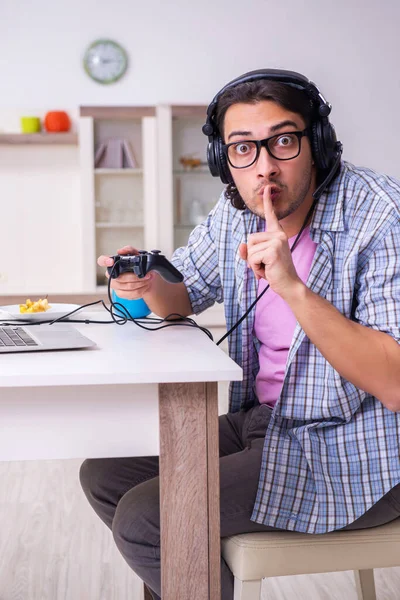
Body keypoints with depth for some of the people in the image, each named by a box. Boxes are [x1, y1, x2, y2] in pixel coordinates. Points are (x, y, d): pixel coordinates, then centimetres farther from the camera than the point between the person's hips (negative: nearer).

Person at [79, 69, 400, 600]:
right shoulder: (237, 210, 0)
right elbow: (186, 294, 15)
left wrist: (293, 287, -35)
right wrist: (149, 284, -9)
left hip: (353, 456, -8)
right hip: (264, 421, 8)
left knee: (142, 518, -16)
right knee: (104, 473, 7)